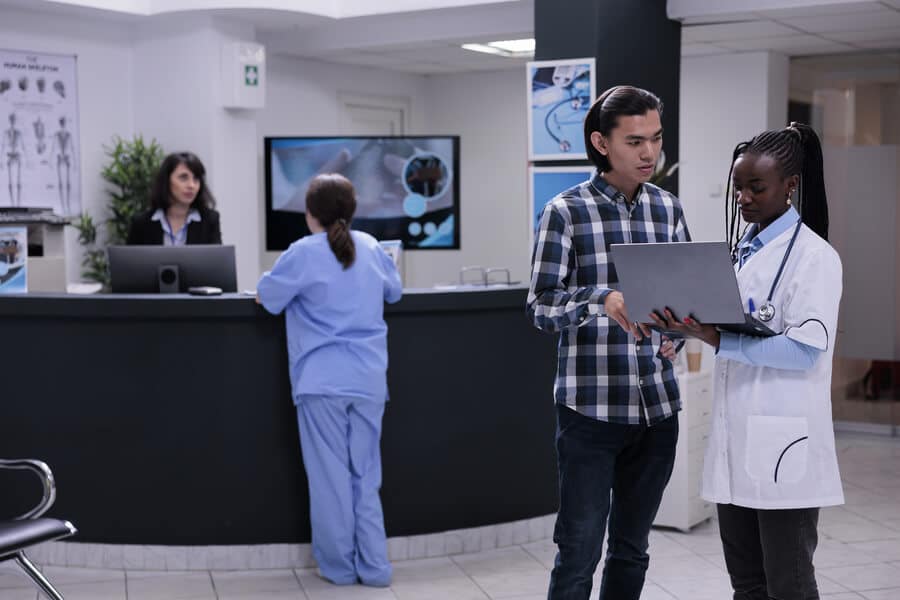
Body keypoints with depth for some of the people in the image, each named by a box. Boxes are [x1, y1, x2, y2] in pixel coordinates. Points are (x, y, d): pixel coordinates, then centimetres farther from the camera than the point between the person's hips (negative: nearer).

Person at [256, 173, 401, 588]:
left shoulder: (304, 253, -8)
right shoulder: (370, 247, 6)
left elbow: (268, 298, 3)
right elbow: (394, 291, 21)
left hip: (323, 381, -4)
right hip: (369, 380, 4)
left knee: (330, 477, 5)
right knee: (365, 475, 11)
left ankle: (339, 567, 12)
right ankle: (374, 567, 10)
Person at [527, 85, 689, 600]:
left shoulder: (668, 209, 8)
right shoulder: (566, 211, -5)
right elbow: (541, 306, -9)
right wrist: (604, 301, -26)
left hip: (658, 406, 5)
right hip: (590, 407, -4)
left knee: (632, 551, 14)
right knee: (579, 552, -1)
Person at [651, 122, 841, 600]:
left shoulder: (813, 255, -9)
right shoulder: (741, 247, 15)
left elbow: (806, 349, -19)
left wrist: (718, 341, -24)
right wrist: (690, 323, 3)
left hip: (782, 444, -7)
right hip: (736, 440, 8)